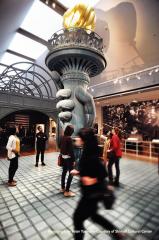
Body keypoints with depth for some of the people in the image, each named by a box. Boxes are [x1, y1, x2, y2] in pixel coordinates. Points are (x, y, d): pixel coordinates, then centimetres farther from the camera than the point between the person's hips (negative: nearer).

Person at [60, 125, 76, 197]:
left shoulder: (63, 137, 3)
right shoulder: (69, 138, -20)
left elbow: (61, 147, 9)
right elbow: (71, 150, -19)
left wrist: (62, 154, 17)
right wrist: (73, 160, -13)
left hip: (63, 157, 8)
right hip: (69, 158, -8)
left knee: (64, 172, 18)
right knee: (71, 174, 2)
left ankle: (62, 188, 32)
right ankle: (67, 191, 9)